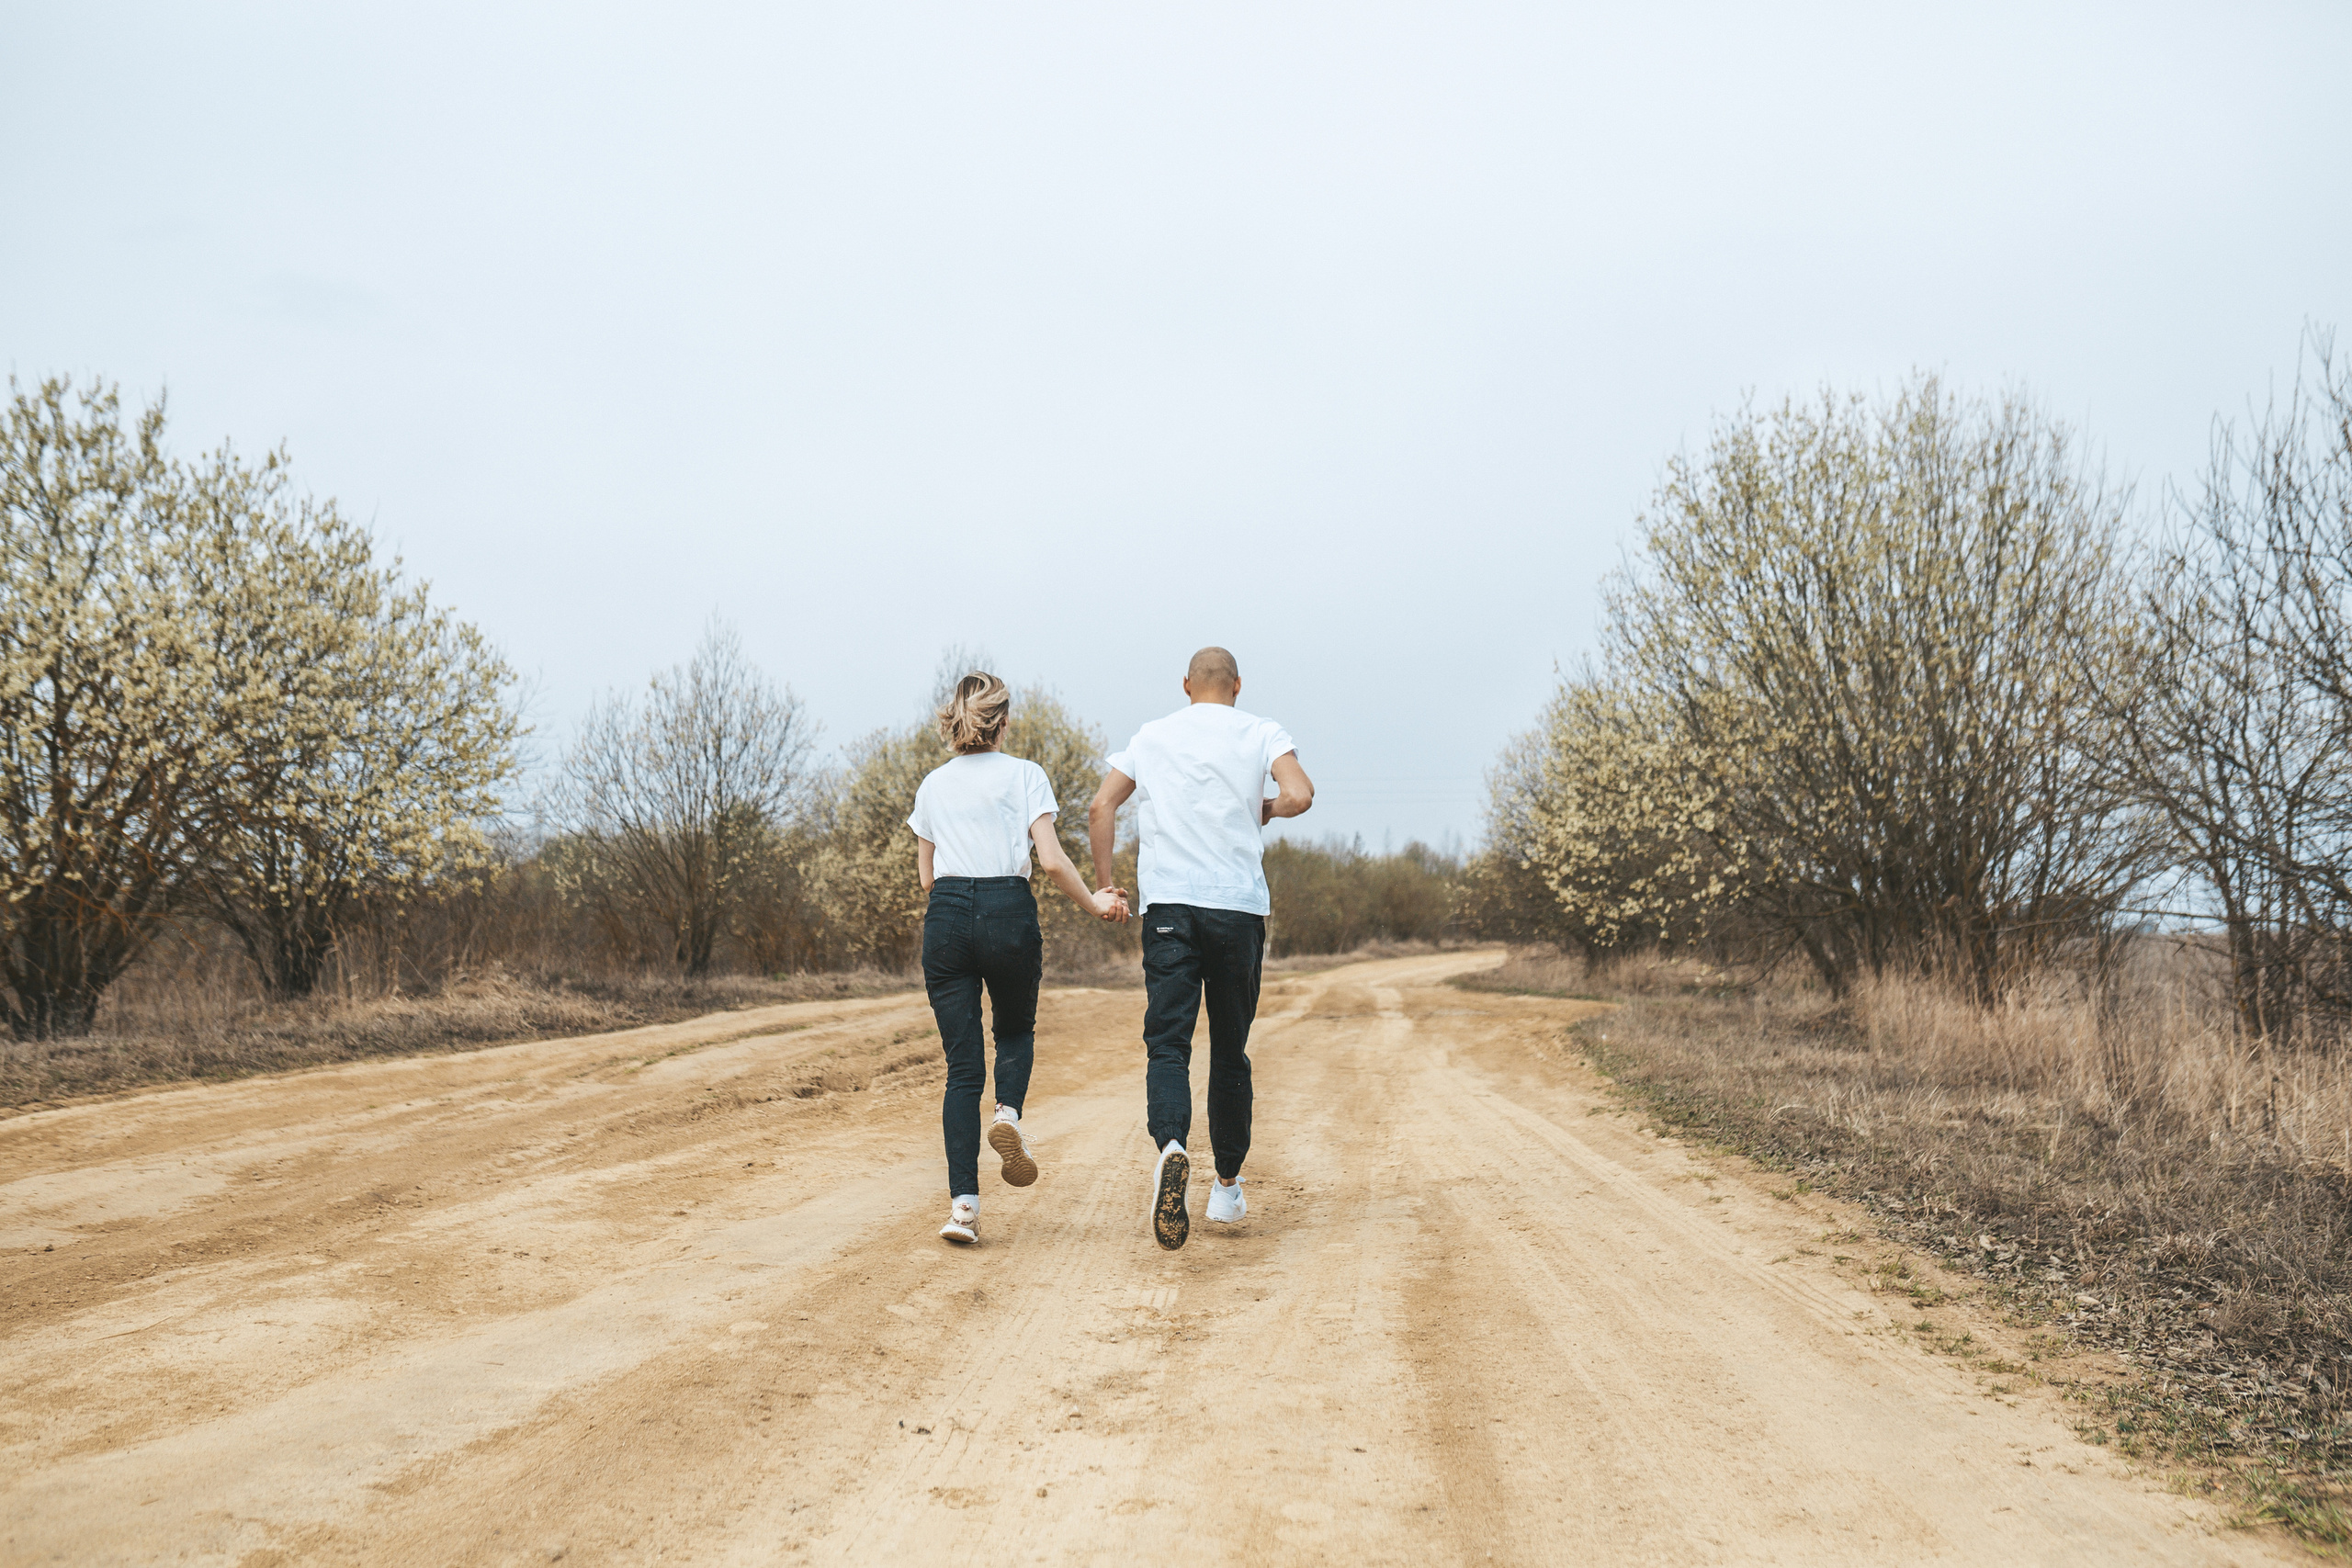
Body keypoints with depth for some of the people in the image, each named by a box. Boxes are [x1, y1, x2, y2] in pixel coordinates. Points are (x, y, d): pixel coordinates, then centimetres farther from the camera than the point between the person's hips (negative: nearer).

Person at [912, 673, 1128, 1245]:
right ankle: (1008, 1112, -6)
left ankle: (963, 1202, -6)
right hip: (1009, 914, -2)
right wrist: (1094, 904, 6)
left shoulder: (933, 784, 14)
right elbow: (1052, 860, -8)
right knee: (1016, 1030, 24)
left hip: (946, 917, 2)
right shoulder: (1024, 775, 2)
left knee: (962, 1065, 4)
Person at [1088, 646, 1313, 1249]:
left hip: (1168, 905, 0)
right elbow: (1300, 795, -11)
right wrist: (1268, 808, 11)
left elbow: (1101, 806, 6)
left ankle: (1170, 1146, -33)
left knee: (1167, 1043, -5)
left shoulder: (1152, 736, 13)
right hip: (1240, 906, 0)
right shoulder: (1261, 732, 6)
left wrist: (1104, 885, 10)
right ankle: (1227, 1187, 19)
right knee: (1231, 1051, 11)